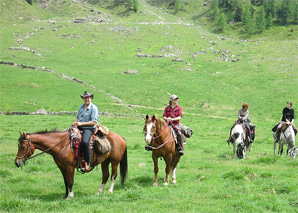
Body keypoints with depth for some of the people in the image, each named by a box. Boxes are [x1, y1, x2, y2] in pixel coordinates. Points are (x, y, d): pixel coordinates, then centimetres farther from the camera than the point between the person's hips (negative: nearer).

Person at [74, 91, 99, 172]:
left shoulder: (93, 108, -6)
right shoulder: (81, 107, 17)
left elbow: (94, 122, -13)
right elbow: (77, 117, 29)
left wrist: (81, 123, -16)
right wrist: (75, 122, 5)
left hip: (89, 129, -8)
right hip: (79, 128, 8)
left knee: (85, 142, -34)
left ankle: (87, 163, -27)